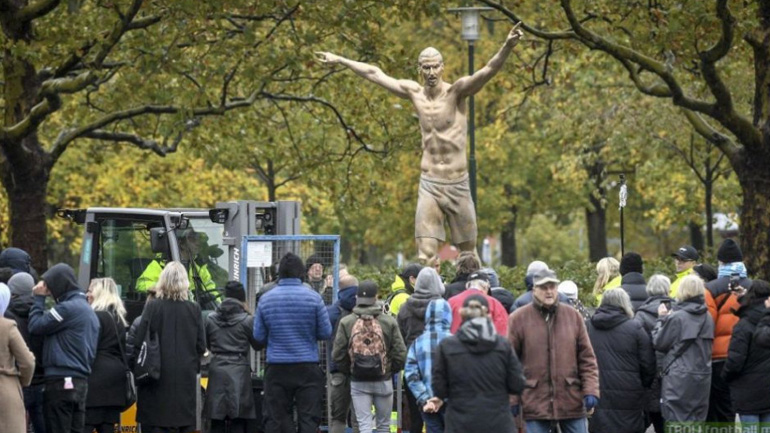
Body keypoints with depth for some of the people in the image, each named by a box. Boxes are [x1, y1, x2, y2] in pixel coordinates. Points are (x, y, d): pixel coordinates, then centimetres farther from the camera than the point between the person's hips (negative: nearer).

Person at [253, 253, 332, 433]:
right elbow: (326, 333, -2)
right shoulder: (313, 298, -5)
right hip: (307, 367, -1)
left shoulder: (266, 299, 0)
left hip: (276, 369, 1)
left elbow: (258, 336, 3)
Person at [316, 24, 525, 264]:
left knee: (468, 251, 9)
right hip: (429, 185, 2)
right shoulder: (415, 93, 6)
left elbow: (489, 70, -22)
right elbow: (375, 74, 16)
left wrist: (507, 47, -40)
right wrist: (340, 60, 25)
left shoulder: (456, 91, -6)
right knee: (426, 254, -10)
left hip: (458, 185, -2)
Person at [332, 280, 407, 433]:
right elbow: (400, 353, -6)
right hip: (383, 381, 0)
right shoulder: (389, 322, -8)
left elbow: (338, 354, -6)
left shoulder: (346, 322, -7)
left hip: (358, 381, 0)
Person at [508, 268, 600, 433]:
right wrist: (511, 399, -4)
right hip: (534, 404, -2)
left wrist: (591, 390, -2)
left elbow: (587, 358, 8)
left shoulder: (573, 316, 7)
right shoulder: (518, 319, -2)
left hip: (571, 401, 2)